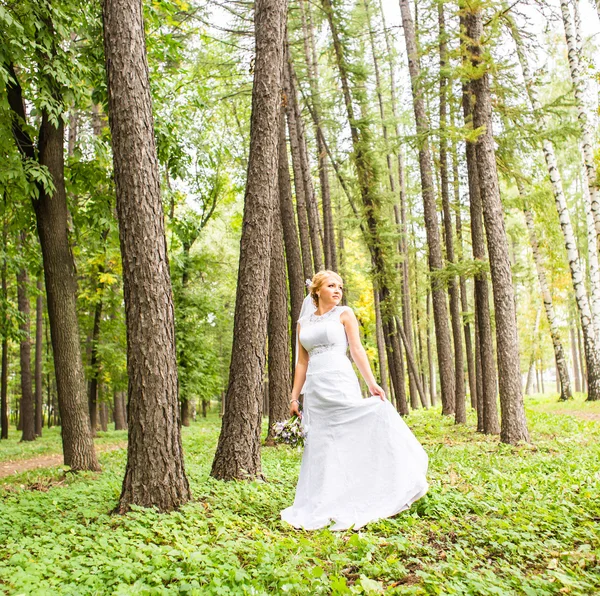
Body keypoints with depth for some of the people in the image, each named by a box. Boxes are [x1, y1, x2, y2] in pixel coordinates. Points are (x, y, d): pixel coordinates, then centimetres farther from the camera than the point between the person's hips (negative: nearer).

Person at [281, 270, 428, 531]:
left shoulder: (344, 314, 7)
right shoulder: (303, 322, 15)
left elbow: (357, 349, -1)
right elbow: (302, 362, 16)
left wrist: (371, 383, -11)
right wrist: (294, 397, 11)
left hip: (341, 384, -3)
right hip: (314, 389, 3)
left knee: (351, 441, -9)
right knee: (319, 447, 5)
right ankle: (321, 507, 13)